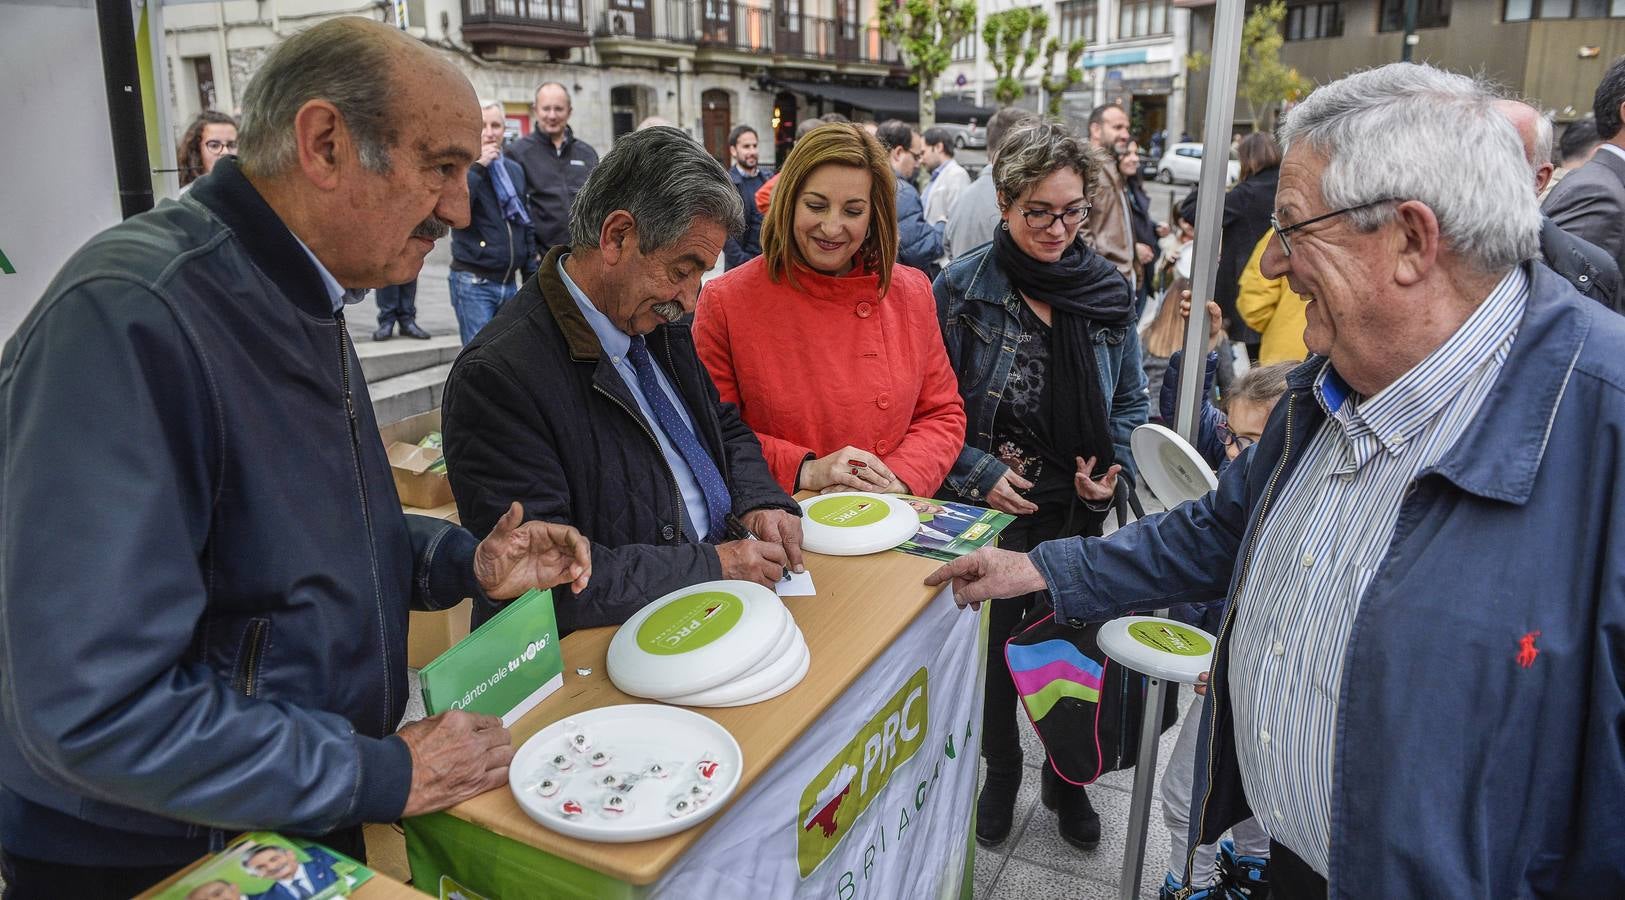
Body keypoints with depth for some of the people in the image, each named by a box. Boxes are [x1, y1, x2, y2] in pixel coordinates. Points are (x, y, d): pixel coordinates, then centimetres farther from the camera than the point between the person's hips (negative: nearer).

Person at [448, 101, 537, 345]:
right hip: (474, 283, -6)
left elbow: (526, 226, 19)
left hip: (510, 282, 6)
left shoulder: (515, 170, 15)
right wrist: (478, 167, -18)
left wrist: (531, 275, 14)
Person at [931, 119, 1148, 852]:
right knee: (995, 644, 14)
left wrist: (1116, 469, -5)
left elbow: (1130, 400, 9)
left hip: (1077, 514, 3)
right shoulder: (962, 289, -11)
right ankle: (1001, 771, 38)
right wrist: (979, 475, -15)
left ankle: (1066, 776, 39)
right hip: (990, 510, -2)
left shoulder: (1109, 291, -2)